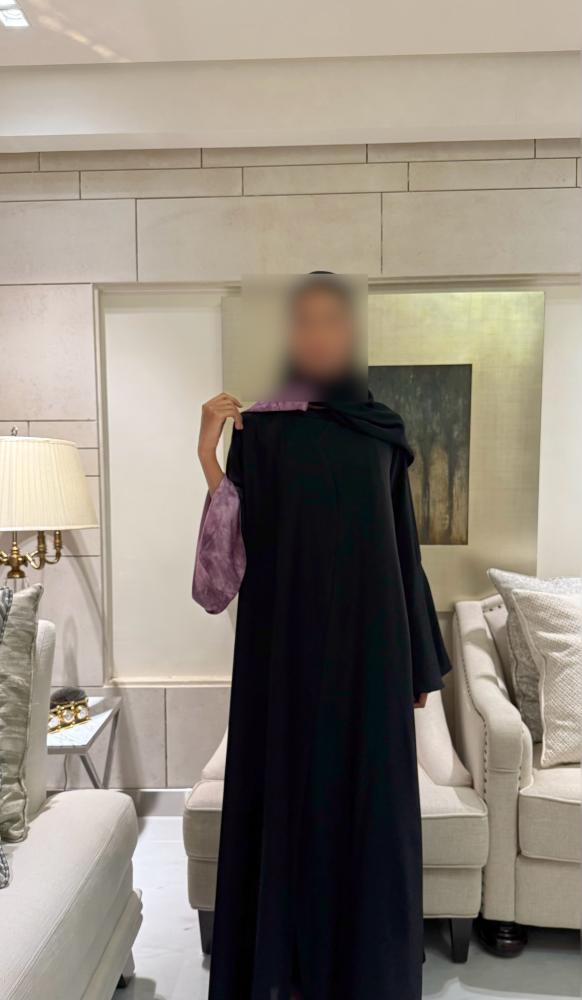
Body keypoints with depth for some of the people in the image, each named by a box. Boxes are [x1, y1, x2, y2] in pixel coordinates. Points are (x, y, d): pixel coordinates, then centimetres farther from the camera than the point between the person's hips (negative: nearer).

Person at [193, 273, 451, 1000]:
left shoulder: (381, 431, 6)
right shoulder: (259, 429, -2)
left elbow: (403, 548, 8)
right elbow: (235, 551, -9)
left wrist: (420, 659, 10)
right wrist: (208, 456, -22)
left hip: (366, 645, 3)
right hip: (287, 645, -2)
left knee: (365, 800, 12)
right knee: (289, 795, 8)